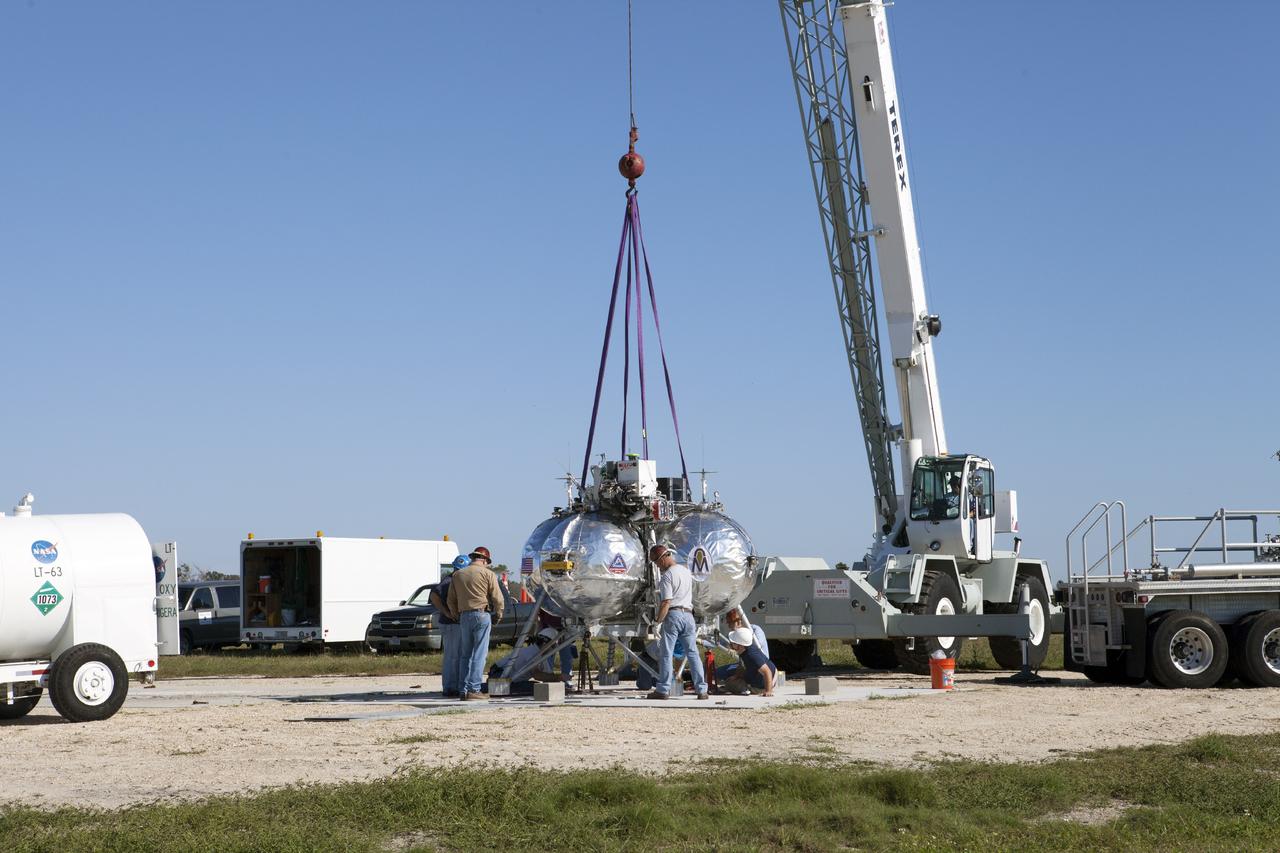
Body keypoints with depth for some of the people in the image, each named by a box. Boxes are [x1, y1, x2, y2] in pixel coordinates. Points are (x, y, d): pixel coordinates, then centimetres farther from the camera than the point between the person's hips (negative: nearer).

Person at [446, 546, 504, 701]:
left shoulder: (457, 575, 14)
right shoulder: (487, 574, 0)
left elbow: (451, 600, 14)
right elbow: (498, 598, -4)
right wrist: (498, 616, 10)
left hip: (464, 617, 5)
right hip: (482, 615, -4)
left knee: (465, 655, 10)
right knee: (479, 654, -5)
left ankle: (463, 690, 8)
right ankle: (473, 690, -10)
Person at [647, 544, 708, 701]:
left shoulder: (667, 576, -10)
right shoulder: (686, 571, 14)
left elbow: (666, 603, -15)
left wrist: (658, 622, -10)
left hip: (673, 615, -7)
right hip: (688, 614, 7)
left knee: (666, 654, 0)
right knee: (693, 653, 7)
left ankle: (662, 690, -2)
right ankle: (702, 690, 4)